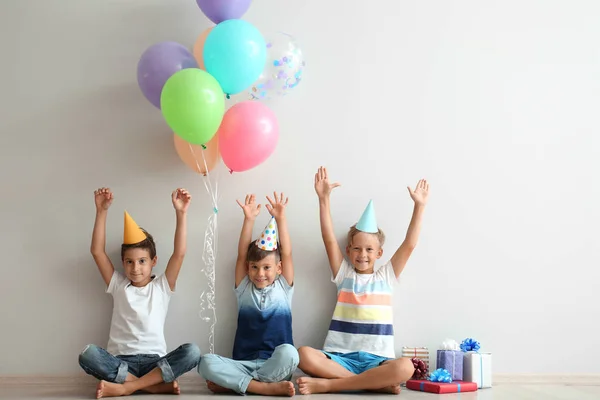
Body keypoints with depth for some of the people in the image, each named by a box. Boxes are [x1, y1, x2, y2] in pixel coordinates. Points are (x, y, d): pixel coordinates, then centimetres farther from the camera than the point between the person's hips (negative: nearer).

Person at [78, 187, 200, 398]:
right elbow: (97, 251, 3)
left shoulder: (162, 286, 10)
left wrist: (181, 213, -13)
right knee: (88, 354, -31)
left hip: (154, 361, 0)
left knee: (191, 352, -30)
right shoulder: (118, 285, 13)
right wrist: (101, 211, -4)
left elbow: (180, 253, -3)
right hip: (121, 361, 1)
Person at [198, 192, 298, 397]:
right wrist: (249, 219, -5)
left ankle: (234, 383, -25)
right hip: (245, 365, 1)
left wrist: (280, 217, -7)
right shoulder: (244, 289, 13)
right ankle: (266, 387, -31)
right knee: (206, 362, -27)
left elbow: (287, 253, 0)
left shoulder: (283, 288, 11)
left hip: (277, 366, -1)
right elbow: (241, 255, 3)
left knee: (288, 352, -37)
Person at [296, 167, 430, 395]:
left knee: (405, 367, -34)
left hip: (376, 360, 0)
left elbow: (409, 245, 6)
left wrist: (419, 206, 0)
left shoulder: (386, 277, 14)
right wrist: (323, 198, -6)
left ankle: (326, 385, -29)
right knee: (304, 355, -31)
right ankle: (375, 384, -29)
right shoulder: (344, 275, 13)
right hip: (340, 358, 0)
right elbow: (329, 239, 2)